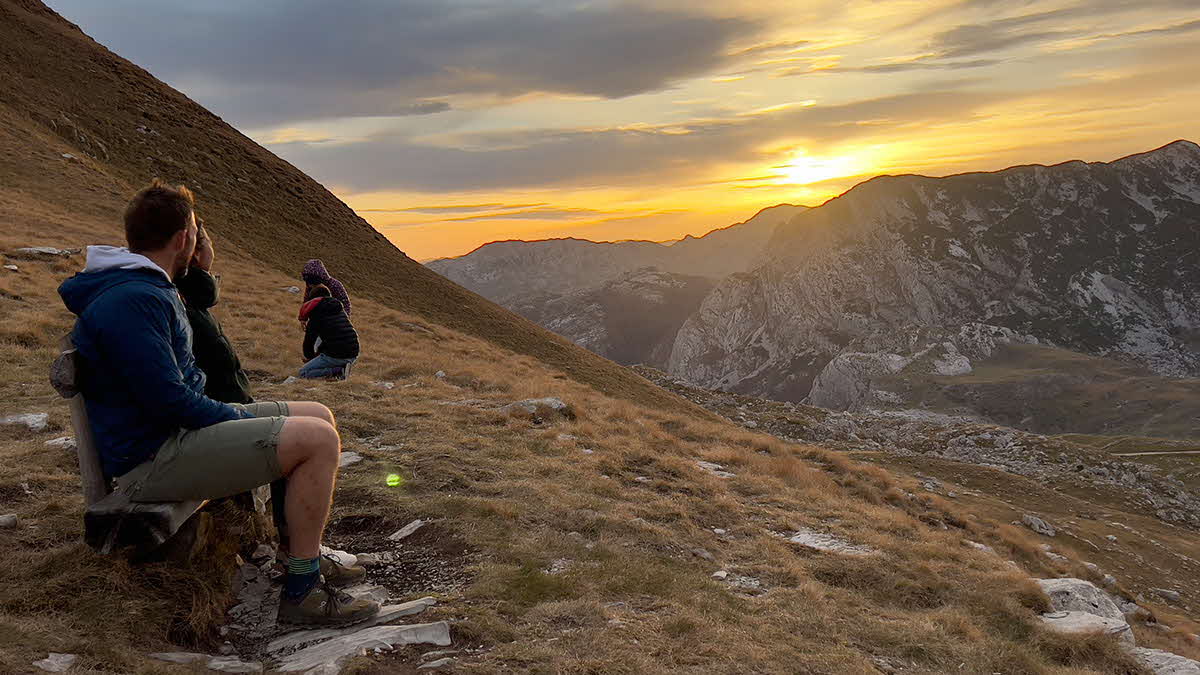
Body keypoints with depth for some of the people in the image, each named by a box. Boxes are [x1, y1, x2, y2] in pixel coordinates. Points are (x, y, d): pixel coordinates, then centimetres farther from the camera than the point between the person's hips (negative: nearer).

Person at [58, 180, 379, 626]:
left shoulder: (152, 288, 13)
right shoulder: (132, 300, -21)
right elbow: (170, 401, -24)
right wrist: (243, 419, -13)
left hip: (179, 427, 11)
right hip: (150, 460, -11)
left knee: (319, 417, 12)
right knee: (318, 440, -22)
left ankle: (308, 549, 22)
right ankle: (301, 592, -13)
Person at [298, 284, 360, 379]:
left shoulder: (315, 318, 0)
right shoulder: (340, 310, 19)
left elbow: (309, 340, 8)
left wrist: (309, 356, 29)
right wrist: (318, 351, 34)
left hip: (336, 356, -7)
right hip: (354, 356, 7)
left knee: (303, 372, 6)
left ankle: (339, 371, -11)